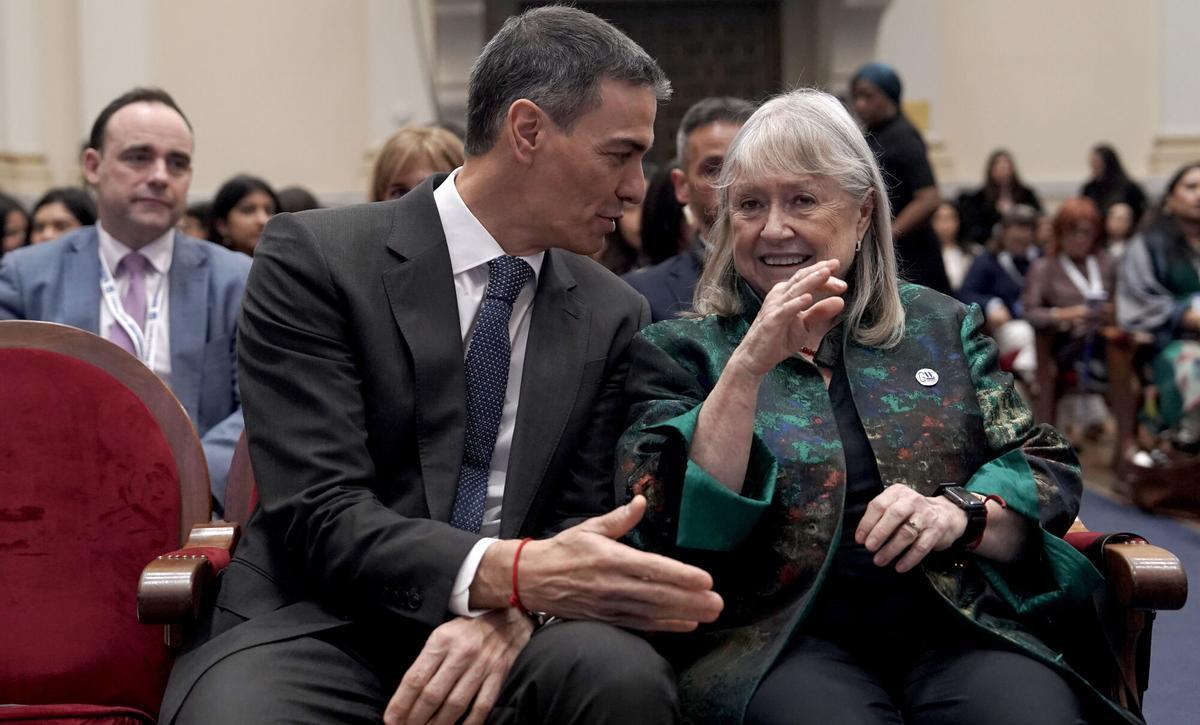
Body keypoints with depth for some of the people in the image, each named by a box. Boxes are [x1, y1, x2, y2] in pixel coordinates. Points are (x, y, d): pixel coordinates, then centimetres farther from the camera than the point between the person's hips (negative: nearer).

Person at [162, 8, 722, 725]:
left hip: (508, 632, 3)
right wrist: (509, 572, -29)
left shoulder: (614, 315, 8)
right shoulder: (313, 259, -5)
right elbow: (319, 513, -13)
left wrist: (506, 612, -19)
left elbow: (584, 525, 4)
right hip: (319, 626, -3)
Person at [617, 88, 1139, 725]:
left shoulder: (941, 326, 18)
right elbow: (672, 525, -4)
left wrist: (960, 512, -8)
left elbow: (1050, 475, 13)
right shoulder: (678, 350, 10)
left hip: (954, 625, 3)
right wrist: (749, 366, -14)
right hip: (781, 641, -2)